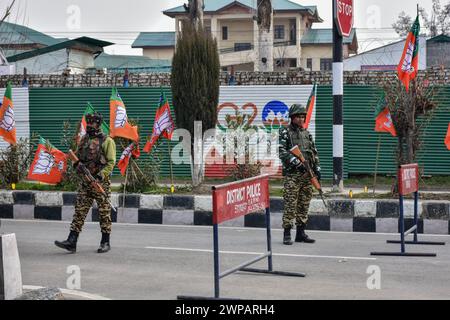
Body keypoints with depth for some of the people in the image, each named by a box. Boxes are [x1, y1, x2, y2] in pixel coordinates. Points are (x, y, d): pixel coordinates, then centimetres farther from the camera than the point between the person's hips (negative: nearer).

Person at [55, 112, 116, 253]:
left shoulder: (107, 141, -7)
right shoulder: (84, 140, 12)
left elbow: (111, 162, -11)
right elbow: (76, 157, 19)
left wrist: (101, 175, -21)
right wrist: (77, 164, -4)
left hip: (101, 182, -6)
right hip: (85, 182, 6)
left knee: (104, 212, 3)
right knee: (79, 211, 0)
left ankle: (105, 242, 13)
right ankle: (71, 242, -2)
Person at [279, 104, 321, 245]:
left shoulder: (307, 133, 18)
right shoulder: (285, 132, -2)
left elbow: (314, 152, 20)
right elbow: (282, 152, -12)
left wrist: (317, 168, 10)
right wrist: (295, 162, -22)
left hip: (307, 174, 6)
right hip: (292, 174, -6)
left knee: (304, 204, 9)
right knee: (290, 204, -8)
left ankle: (301, 232, 16)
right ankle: (287, 234, -4)